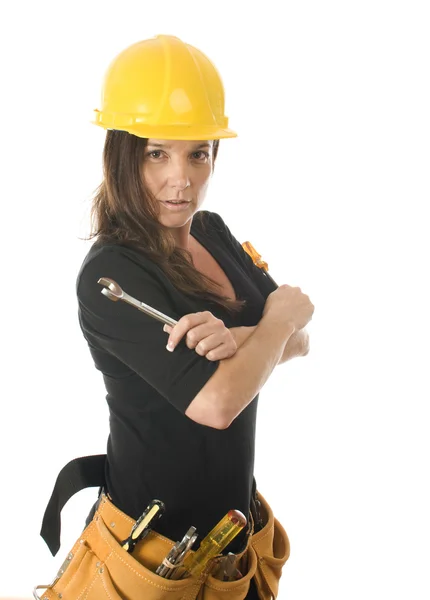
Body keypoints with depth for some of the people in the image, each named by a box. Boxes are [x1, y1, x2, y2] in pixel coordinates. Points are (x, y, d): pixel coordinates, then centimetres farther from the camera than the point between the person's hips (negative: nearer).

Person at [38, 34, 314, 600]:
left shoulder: (212, 231, 1)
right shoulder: (110, 275, -22)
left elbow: (298, 341, -1)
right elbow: (216, 402, -31)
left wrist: (238, 339, -23)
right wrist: (278, 320, -13)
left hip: (233, 509, 7)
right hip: (162, 538, -7)